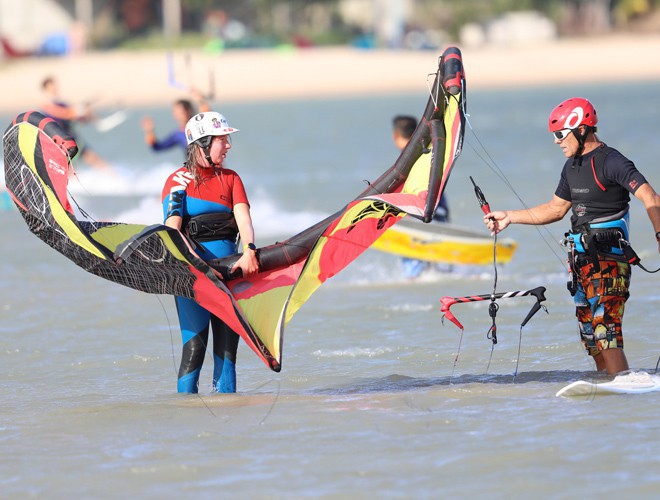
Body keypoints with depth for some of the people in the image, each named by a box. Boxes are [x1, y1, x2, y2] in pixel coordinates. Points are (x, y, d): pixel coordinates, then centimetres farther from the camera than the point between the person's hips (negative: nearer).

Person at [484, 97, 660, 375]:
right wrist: (509, 217, 26)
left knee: (605, 331, -18)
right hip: (581, 259, 9)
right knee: (591, 337, 7)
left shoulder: (610, 162, -12)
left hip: (608, 259, -9)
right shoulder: (572, 166, 16)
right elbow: (556, 209, 29)